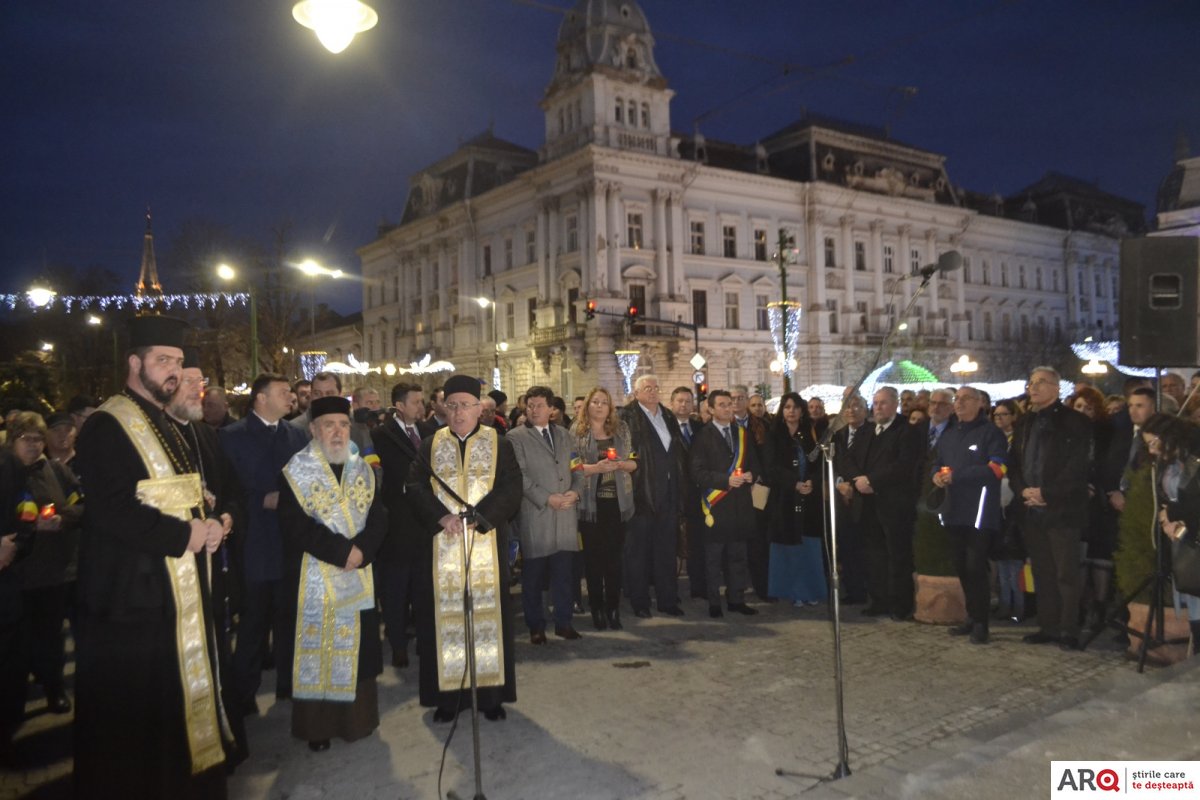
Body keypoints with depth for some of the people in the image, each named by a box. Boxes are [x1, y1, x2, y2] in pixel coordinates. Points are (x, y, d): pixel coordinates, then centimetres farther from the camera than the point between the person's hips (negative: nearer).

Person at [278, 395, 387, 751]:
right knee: (317, 651, 5)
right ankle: (318, 726, 17)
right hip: (314, 579, -4)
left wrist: (361, 549, -17)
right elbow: (295, 525, -16)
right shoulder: (296, 471, -7)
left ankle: (358, 717, 24)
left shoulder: (362, 470, 7)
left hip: (359, 577, 4)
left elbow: (378, 518, 2)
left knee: (357, 648, 10)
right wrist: (341, 551, -19)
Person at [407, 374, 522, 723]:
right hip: (441, 547, 1)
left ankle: (491, 694, 14)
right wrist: (442, 517, -17)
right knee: (444, 618, 3)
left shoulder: (499, 445, 4)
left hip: (487, 545, -1)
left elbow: (510, 489, -6)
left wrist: (474, 517, -17)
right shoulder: (430, 445, 9)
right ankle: (448, 696, 13)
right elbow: (416, 486, -1)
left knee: (487, 616, 3)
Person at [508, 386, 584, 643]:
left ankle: (564, 622, 18)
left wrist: (575, 491, -5)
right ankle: (536, 626, 16)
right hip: (535, 516, -4)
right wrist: (547, 498, -14)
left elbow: (577, 469, 14)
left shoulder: (564, 435, 16)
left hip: (565, 515, 4)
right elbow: (521, 476, -8)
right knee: (533, 575, 4)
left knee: (563, 573, 7)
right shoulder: (516, 437, 0)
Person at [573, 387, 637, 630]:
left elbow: (633, 462, 8)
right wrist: (596, 467, -19)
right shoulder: (577, 431, 1)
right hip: (590, 503, -2)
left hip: (617, 501, 2)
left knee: (614, 557, 4)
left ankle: (613, 609, 12)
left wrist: (620, 464, -12)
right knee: (593, 557, 3)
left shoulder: (621, 429, 8)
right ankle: (597, 609, 13)